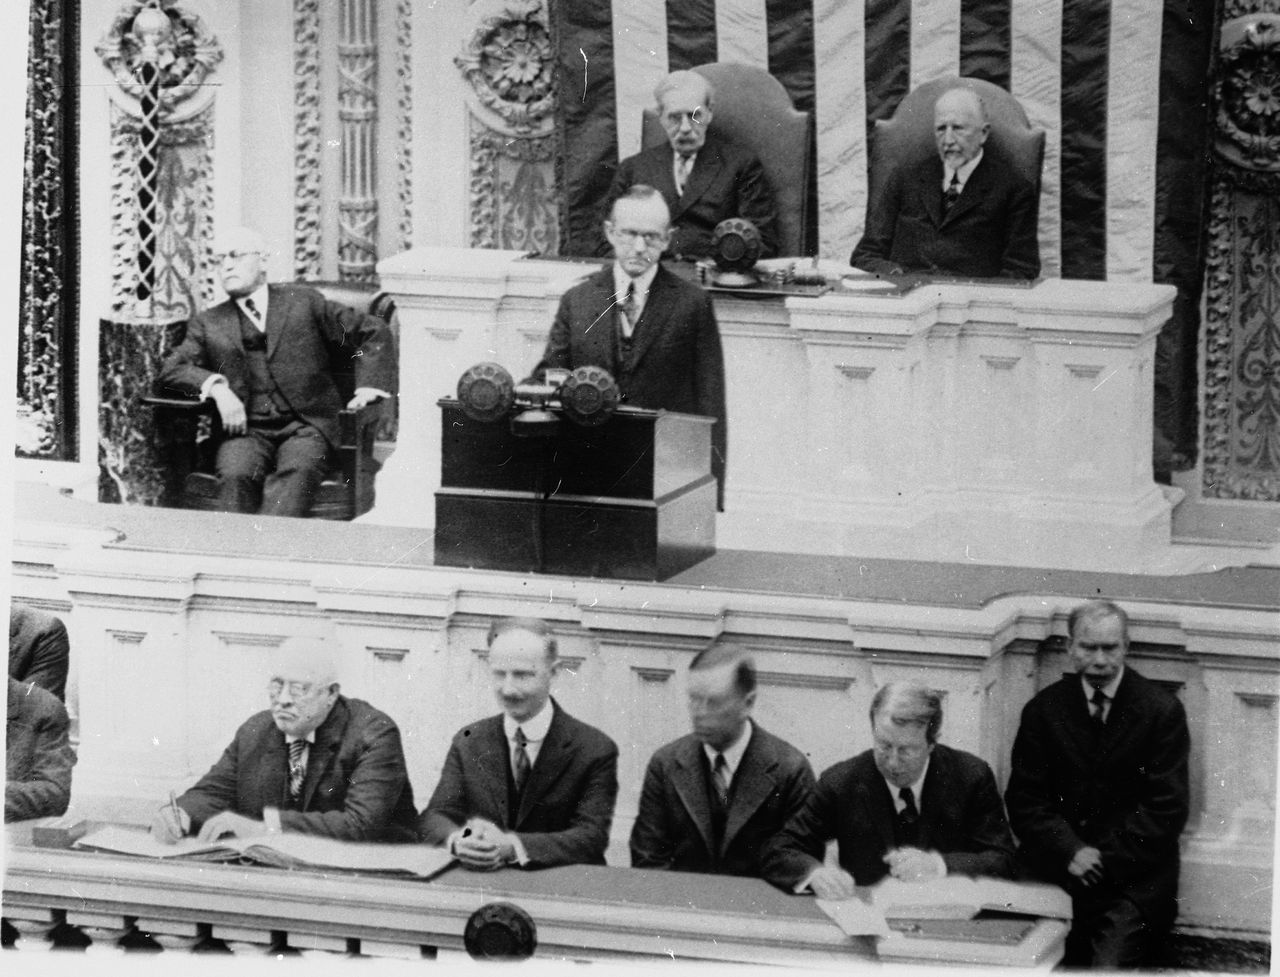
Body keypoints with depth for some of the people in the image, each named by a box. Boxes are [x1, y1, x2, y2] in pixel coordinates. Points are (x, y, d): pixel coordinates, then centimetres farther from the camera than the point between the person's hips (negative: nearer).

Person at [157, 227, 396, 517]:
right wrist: (216, 386, -10)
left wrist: (369, 386, 3)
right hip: (246, 431, 2)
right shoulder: (208, 323, 22)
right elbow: (171, 370, 10)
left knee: (296, 474, -35)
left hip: (305, 429, -2)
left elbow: (373, 332, 20)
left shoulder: (304, 302, 17)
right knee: (237, 477, -33)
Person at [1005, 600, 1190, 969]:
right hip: (1057, 873, 2)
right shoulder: (1043, 710, 8)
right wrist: (1070, 852, -11)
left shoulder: (1162, 711, 0)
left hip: (1133, 877, -2)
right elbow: (1024, 800, 5)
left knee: (1111, 966, -23)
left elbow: (1167, 809, -2)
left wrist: (1105, 859, -10)